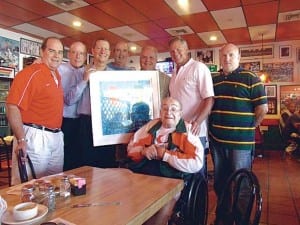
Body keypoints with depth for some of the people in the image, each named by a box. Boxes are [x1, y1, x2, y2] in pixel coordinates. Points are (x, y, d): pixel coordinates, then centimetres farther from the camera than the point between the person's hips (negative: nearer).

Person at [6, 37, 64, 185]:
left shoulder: (57, 76, 12)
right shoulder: (31, 73, -12)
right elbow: (12, 106, -19)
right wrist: (21, 140, -22)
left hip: (57, 137, 8)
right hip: (35, 137, -7)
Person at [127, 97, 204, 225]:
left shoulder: (187, 131, 2)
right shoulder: (152, 125, 16)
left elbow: (197, 163, -11)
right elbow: (131, 147, 18)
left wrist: (166, 155, -12)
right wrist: (144, 151, -4)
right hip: (142, 176, 4)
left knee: (162, 208, -30)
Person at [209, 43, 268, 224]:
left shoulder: (251, 78, -5)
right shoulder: (214, 80, 10)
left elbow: (262, 109, -8)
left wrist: (248, 128, -4)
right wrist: (212, 128, 8)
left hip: (241, 142, -5)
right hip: (217, 140, 5)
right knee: (219, 182, 18)